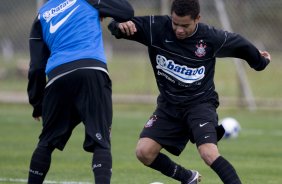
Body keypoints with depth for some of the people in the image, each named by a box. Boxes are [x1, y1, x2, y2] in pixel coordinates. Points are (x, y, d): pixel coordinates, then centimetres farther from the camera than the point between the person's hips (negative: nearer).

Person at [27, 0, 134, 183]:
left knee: (46, 142, 19)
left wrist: (37, 104, 27)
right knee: (101, 142, -4)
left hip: (58, 76, 3)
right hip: (92, 70, -3)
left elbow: (36, 67, 20)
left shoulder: (42, 16, 24)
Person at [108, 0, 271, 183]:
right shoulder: (156, 27, -13)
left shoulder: (211, 37, -14)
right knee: (144, 152, -10)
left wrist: (260, 60, 24)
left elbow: (239, 44, 6)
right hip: (169, 104, 3)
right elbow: (117, 25, -11)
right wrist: (120, 25, -37)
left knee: (209, 153, -26)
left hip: (201, 102, -3)